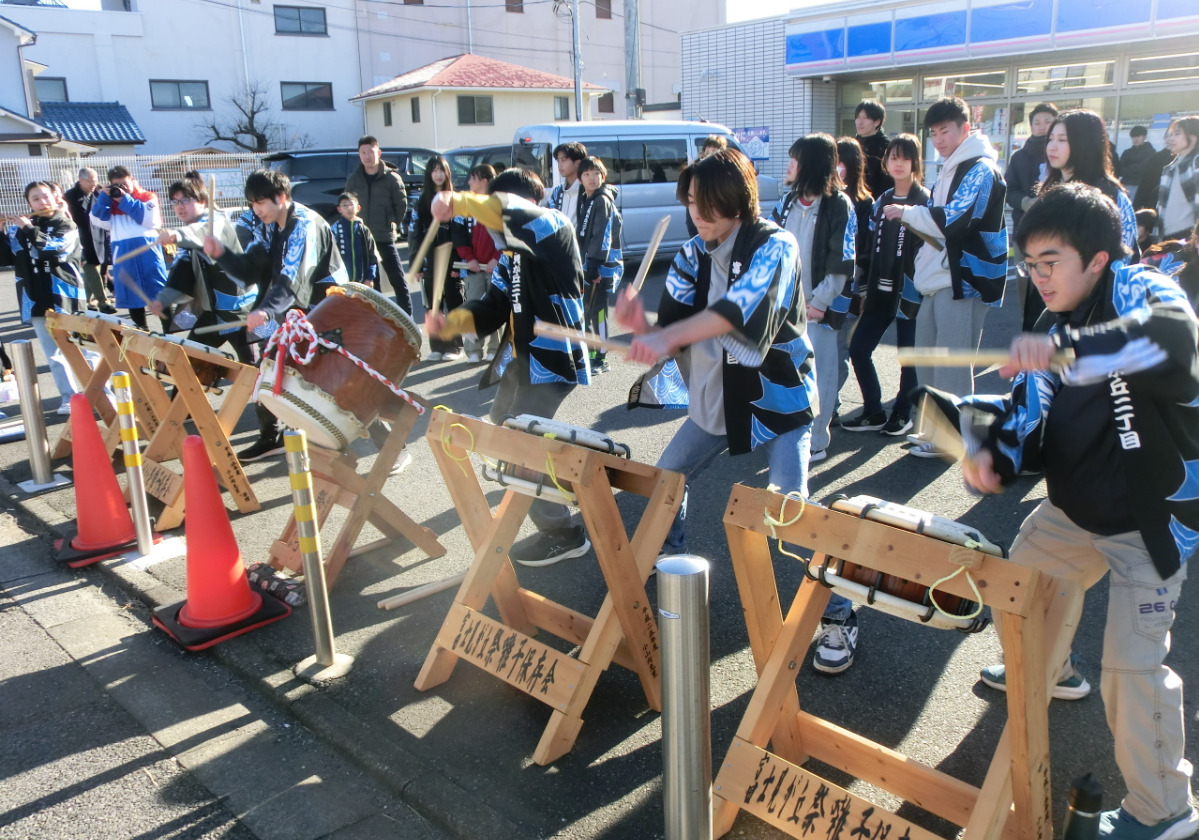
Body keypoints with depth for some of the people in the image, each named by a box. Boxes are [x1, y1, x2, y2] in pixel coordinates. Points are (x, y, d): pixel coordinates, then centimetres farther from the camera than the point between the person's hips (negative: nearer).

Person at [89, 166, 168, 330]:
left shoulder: (148, 197, 6)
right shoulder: (110, 202, 17)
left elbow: (152, 220, -11)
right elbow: (99, 221, 5)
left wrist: (125, 200, -9)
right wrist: (104, 197, 0)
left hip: (147, 250, -4)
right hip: (123, 254, 4)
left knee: (160, 293, -4)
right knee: (132, 295, 8)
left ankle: (169, 331, 1)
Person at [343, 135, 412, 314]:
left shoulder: (391, 177, -4)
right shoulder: (354, 178, 6)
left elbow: (401, 204, 2)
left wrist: (393, 225, 2)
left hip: (385, 238, -3)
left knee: (397, 279, -4)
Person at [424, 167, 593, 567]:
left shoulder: (554, 228, -12)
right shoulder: (512, 253, 12)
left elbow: (516, 215, -36)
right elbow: (493, 306, 4)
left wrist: (457, 202, -33)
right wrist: (450, 322, -12)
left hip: (553, 358, -10)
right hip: (521, 356, 10)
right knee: (500, 425, 25)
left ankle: (563, 534, 0)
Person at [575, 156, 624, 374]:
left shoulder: (603, 201, -11)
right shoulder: (584, 201, 14)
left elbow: (603, 236, -19)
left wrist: (595, 265, -24)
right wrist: (583, 263, 15)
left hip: (601, 265, -9)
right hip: (587, 263, 9)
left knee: (597, 310, -7)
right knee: (586, 309, 14)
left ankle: (600, 359, 0)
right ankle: (590, 351, 27)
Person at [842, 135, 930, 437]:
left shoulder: (925, 201, -5)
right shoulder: (881, 201, 12)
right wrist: (867, 289, 12)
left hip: (909, 291, -6)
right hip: (880, 290, 6)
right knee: (858, 348, 2)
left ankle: (902, 414, 20)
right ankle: (873, 413, 15)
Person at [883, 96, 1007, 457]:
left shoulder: (981, 170, -11)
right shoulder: (950, 169, 19)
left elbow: (954, 219, -23)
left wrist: (907, 212, -12)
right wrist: (914, 217, 5)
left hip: (963, 279, -10)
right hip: (937, 278, 10)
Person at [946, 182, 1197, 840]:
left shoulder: (1137, 289, -19)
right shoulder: (1048, 336, 4)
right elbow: (1025, 419, -3)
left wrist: (1066, 345, -57)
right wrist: (992, 455, -24)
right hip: (1074, 508, 8)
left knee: (1132, 664, -7)